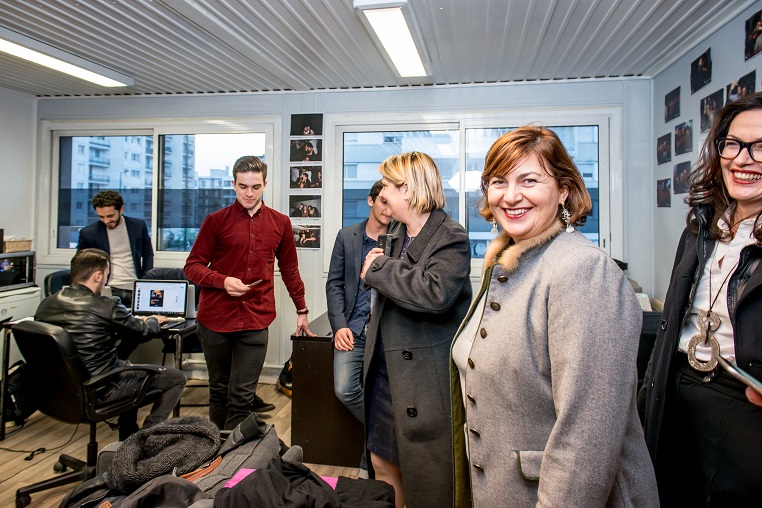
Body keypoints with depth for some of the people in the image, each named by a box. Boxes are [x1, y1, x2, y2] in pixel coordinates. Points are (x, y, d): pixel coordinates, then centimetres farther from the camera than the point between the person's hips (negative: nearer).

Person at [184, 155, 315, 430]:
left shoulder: (280, 223, 7)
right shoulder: (216, 221, 1)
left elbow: (289, 269, 17)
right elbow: (192, 267, 3)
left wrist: (301, 310, 19)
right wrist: (223, 281, -15)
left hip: (256, 320, 0)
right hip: (215, 318, 0)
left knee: (242, 397, -1)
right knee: (219, 391, 14)